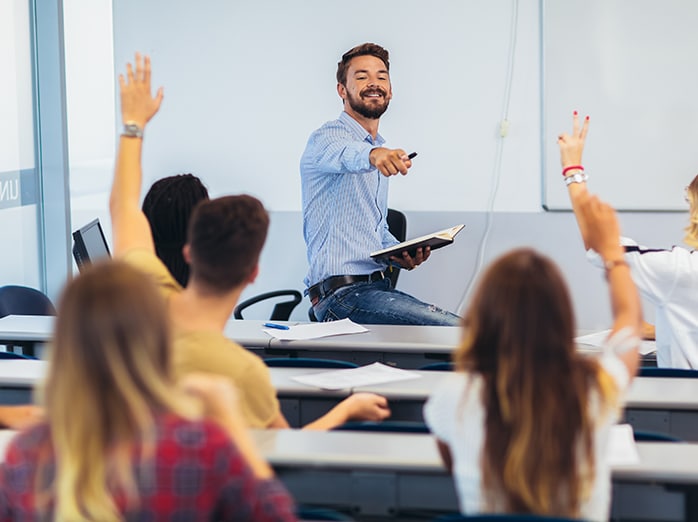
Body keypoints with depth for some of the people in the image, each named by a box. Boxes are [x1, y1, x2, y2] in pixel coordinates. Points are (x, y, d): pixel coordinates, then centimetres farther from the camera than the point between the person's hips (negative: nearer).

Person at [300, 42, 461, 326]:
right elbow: (345, 153, -30)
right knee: (457, 331, -23)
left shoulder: (381, 151, 23)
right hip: (342, 293, -9)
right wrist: (372, 155, -53)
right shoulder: (326, 137, -4)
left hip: (377, 286, 9)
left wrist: (401, 255, 10)